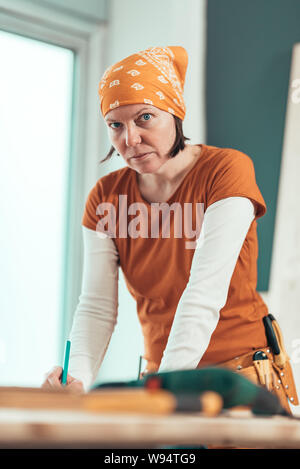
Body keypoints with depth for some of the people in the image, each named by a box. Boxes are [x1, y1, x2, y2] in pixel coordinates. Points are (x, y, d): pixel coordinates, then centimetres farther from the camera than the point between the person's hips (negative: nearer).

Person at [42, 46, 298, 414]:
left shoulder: (227, 170, -13)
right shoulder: (105, 196, 2)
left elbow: (205, 295, -23)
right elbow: (97, 306, -4)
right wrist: (78, 379, -23)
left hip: (245, 378, -4)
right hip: (159, 374, 4)